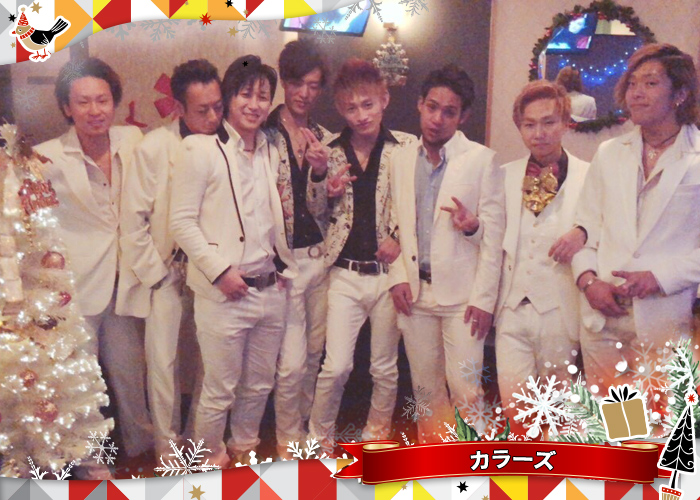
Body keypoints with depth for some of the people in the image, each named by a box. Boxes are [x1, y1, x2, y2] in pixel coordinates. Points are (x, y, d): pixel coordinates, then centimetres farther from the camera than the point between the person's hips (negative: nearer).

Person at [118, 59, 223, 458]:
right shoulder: (154, 148, -9)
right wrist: (154, 273, -6)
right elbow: (133, 219, -6)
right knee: (164, 361, 1)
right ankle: (168, 443, 19)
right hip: (166, 272, -2)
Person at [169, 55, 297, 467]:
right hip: (224, 293, -6)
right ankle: (211, 459, 24)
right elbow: (182, 222, -9)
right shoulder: (201, 150, -6)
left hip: (271, 290, 6)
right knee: (219, 391, 2)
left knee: (259, 385, 16)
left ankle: (244, 450, 37)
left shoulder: (273, 152, 12)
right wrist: (220, 271, -15)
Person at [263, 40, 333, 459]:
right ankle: (289, 439, 19)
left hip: (320, 255, 5)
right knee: (292, 361, -4)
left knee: (315, 350, 15)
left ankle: (305, 424, 36)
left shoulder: (325, 138, 9)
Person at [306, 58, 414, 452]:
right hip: (345, 274, 1)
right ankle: (319, 439, 18)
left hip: (389, 272, -1)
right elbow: (317, 213, 12)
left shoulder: (407, 147, -5)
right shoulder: (332, 152, 5)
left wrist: (402, 239, -12)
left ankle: (378, 434, 33)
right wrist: (319, 175, -6)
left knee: (386, 367, 12)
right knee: (336, 366, -4)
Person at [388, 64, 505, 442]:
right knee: (425, 389, 12)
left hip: (461, 295, -4)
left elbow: (494, 233, -4)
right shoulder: (401, 159, 9)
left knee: (466, 391, -7)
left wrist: (484, 298, -9)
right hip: (414, 293, 4)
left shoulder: (481, 159, -3)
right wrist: (398, 277, 1)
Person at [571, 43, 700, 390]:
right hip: (603, 317, 4)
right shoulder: (608, 154, 14)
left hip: (667, 321, -3)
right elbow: (585, 227, 12)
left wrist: (660, 277, -15)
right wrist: (587, 280, -3)